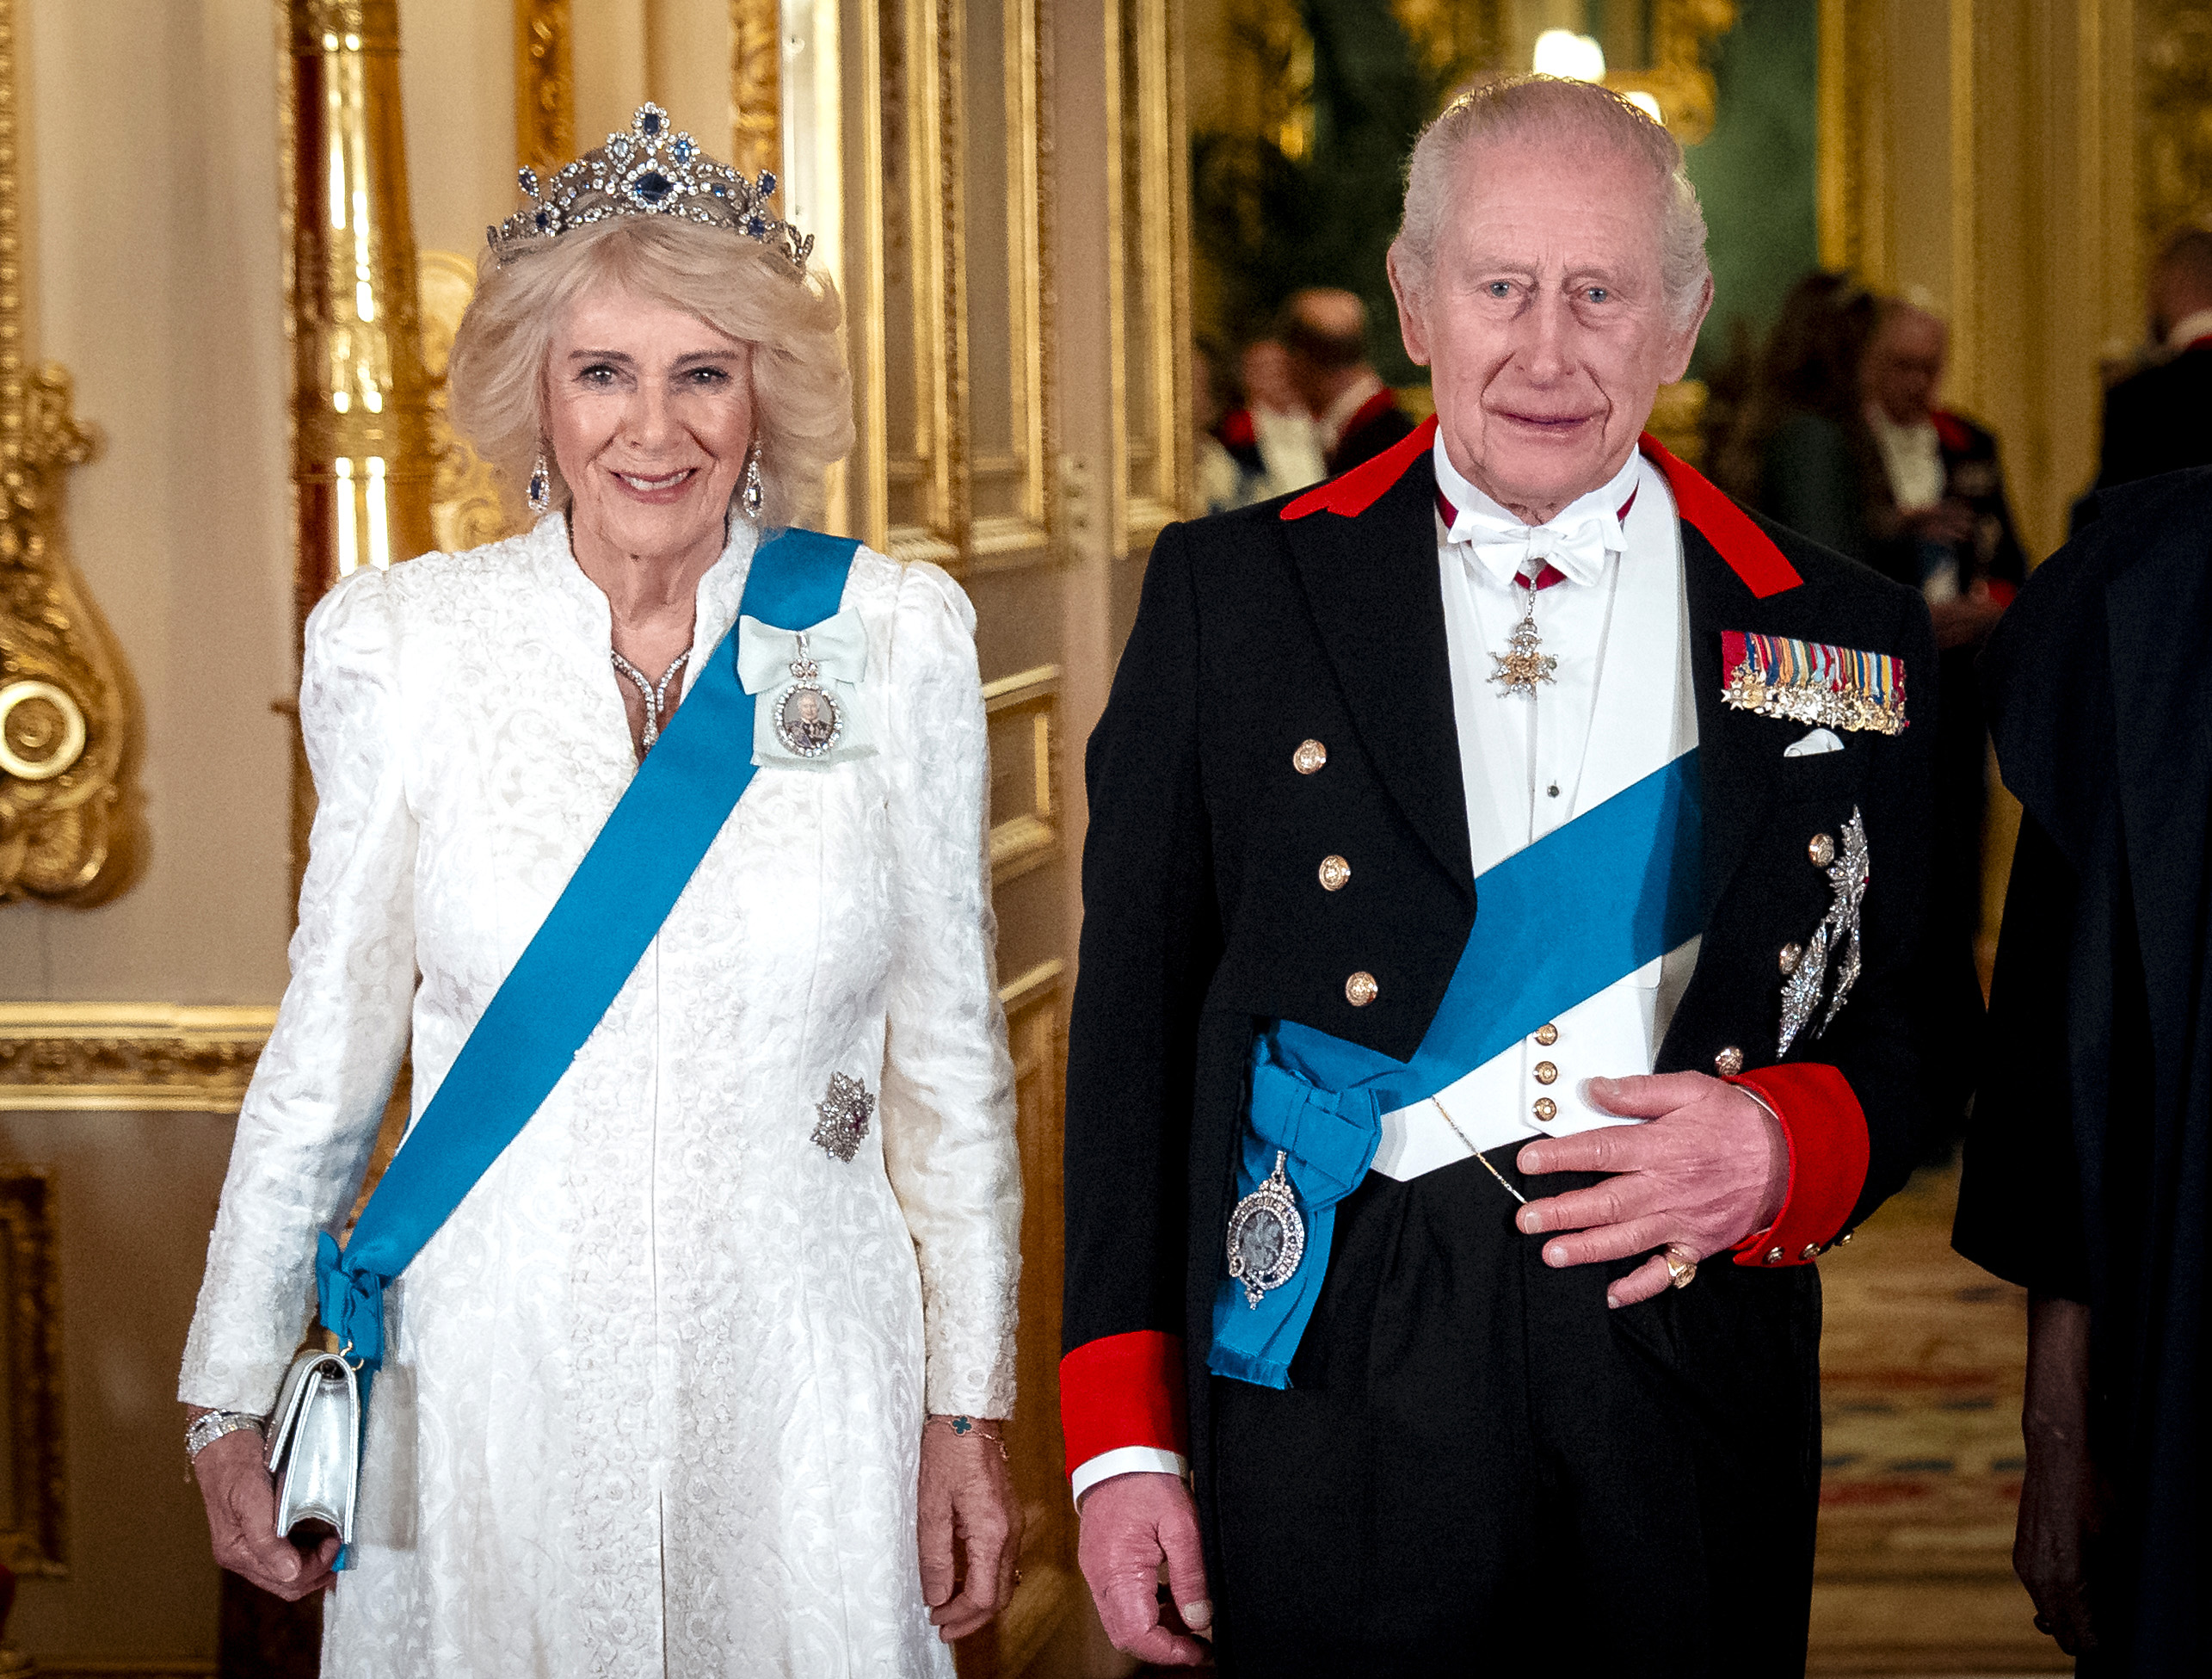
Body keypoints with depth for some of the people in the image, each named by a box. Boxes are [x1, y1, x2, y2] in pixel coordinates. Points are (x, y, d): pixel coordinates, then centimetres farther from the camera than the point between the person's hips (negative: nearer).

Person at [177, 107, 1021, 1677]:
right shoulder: (401, 646, -2)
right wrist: (230, 1395, 8)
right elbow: (329, 1039, 6)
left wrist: (971, 1409, 3)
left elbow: (949, 1052, 4)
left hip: (797, 1390, 0)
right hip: (491, 1385, 0)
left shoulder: (892, 638, -2)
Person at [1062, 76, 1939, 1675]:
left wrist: (1789, 1142, -12)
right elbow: (1134, 1016, 3)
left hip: (1690, 1379, 1)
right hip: (1329, 1391, -1)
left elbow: (1912, 1030, 11)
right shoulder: (1232, 595, 4)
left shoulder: (1845, 633, 6)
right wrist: (1122, 1435, -2)